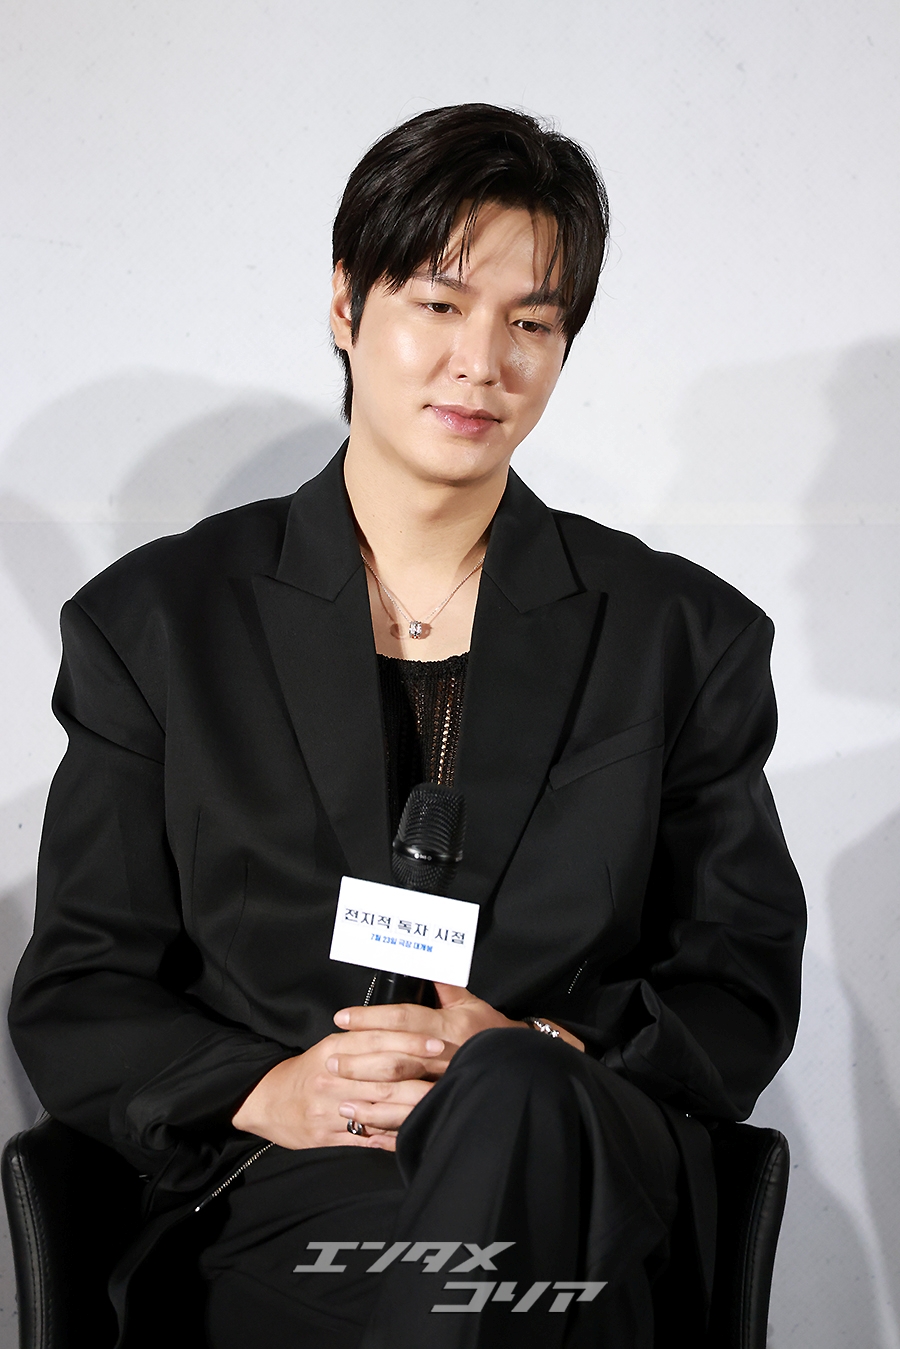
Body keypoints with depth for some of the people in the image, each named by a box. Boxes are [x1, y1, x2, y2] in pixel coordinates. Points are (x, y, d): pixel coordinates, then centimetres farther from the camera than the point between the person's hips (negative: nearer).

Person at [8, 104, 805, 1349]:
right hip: (287, 1202, -1)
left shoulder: (682, 632, 10)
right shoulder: (159, 621, 9)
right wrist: (269, 1093, -13)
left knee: (514, 1102, -37)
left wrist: (538, 1056, -13)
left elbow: (742, 990, 9)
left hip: (585, 1184, 2)